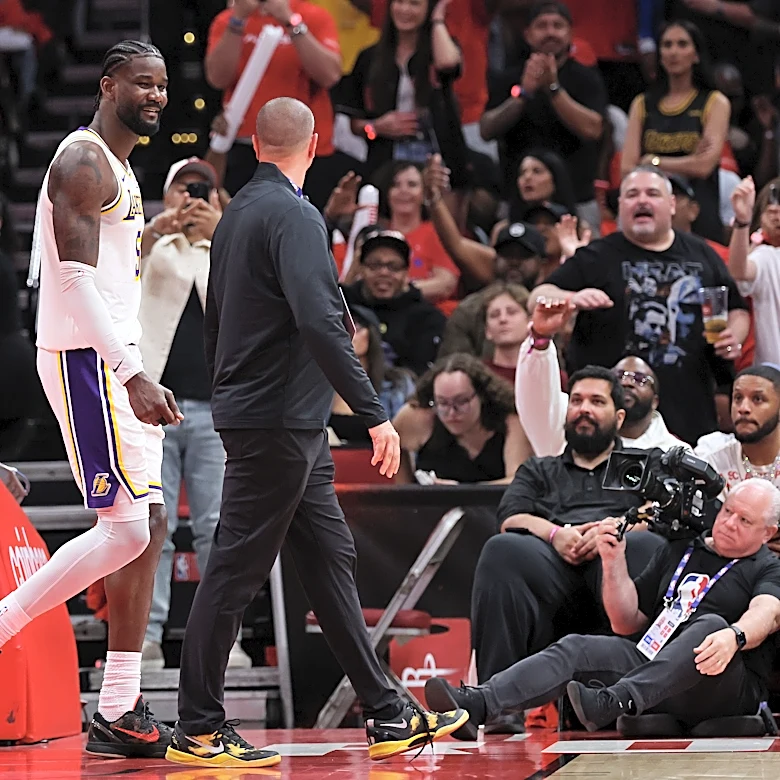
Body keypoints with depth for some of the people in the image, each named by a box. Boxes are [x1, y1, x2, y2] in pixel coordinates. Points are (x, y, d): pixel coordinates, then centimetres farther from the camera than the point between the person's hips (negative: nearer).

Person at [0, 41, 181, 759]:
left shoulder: (120, 171, 20)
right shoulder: (83, 161, -12)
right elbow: (75, 276, -22)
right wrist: (133, 374, -27)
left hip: (117, 365, 10)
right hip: (86, 360, -10)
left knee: (146, 529, 6)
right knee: (127, 529, -15)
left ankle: (119, 713, 7)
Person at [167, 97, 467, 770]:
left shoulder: (239, 211, 14)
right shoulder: (292, 215, -15)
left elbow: (216, 319, 21)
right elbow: (320, 322, -25)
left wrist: (230, 402, 28)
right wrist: (376, 414, -24)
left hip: (292, 426, 10)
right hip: (277, 421, -10)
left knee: (331, 559, 10)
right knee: (236, 569, -5)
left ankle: (387, 715, 14)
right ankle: (197, 730, 0)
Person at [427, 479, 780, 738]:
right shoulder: (678, 552, 24)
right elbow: (627, 623, 22)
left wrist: (734, 637, -41)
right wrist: (614, 561, 7)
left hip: (728, 688, -5)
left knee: (712, 624, -35)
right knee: (576, 648, -16)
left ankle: (613, 702, -54)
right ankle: (475, 706, -39)